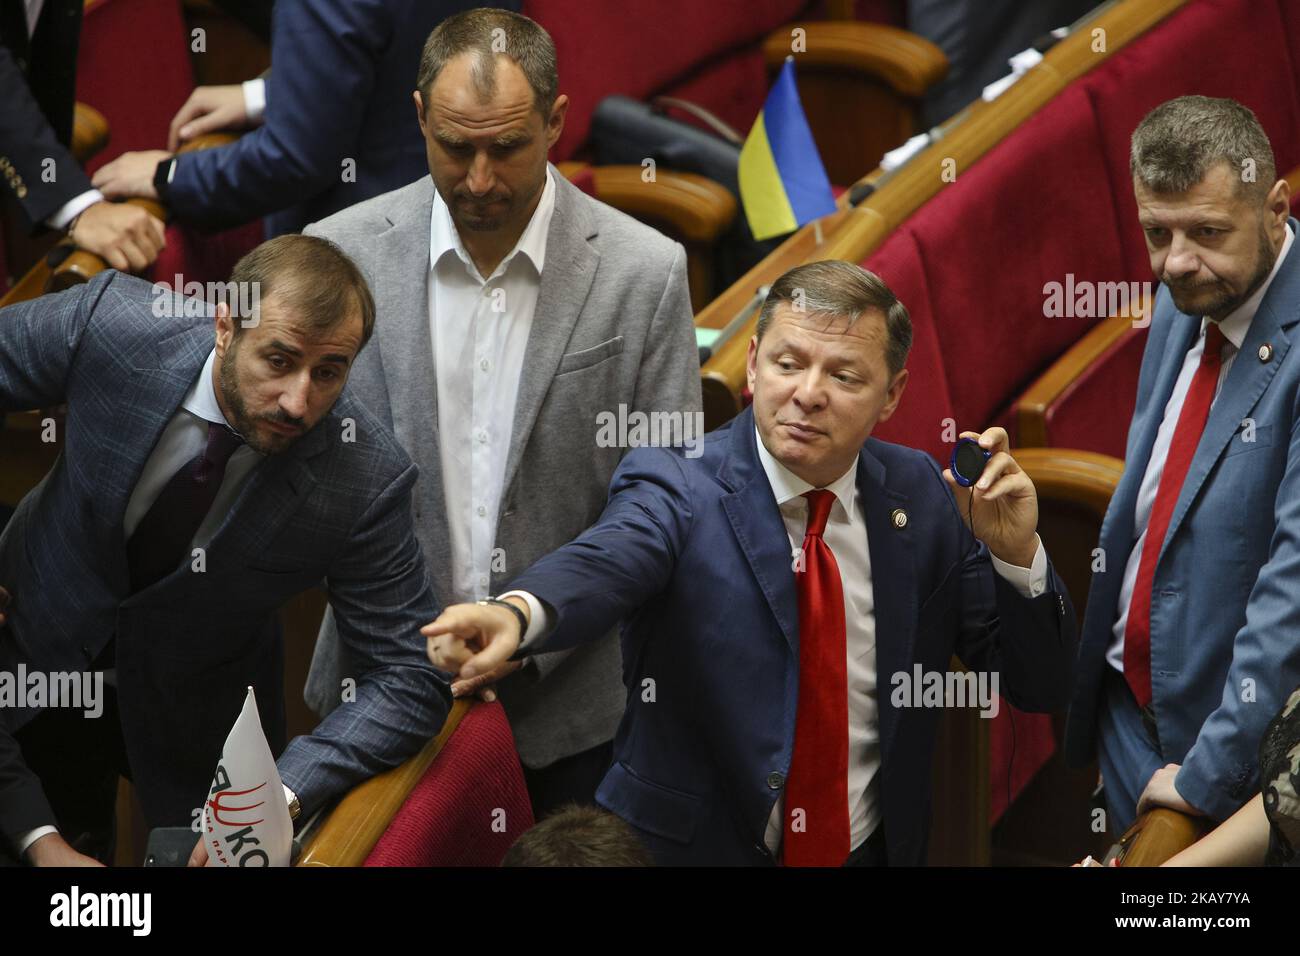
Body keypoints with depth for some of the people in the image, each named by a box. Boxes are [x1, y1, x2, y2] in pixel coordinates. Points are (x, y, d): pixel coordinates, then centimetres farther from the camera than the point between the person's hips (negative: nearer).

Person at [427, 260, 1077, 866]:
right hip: (692, 847, -3)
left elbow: (1038, 687, -2)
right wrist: (517, 613, -59)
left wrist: (1016, 554, -19)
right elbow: (604, 563, -38)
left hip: (875, 849, 3)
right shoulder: (677, 488, -15)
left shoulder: (921, 494, -3)